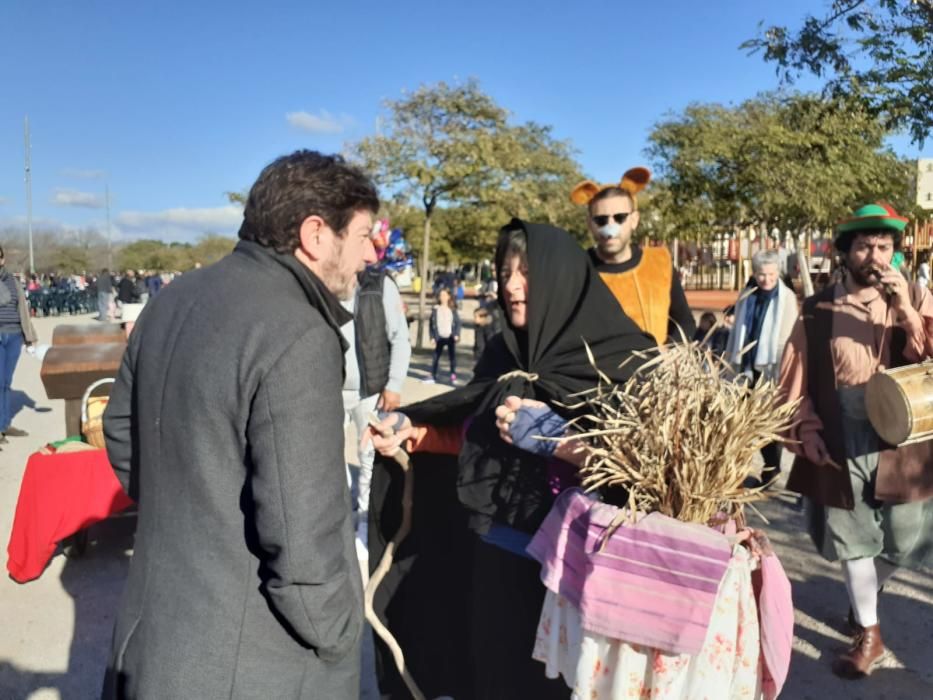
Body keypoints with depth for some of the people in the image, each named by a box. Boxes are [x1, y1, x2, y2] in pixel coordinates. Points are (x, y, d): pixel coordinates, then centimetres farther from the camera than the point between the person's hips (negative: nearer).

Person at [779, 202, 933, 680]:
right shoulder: (818, 309, 1)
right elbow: (795, 378, 2)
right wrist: (807, 432, -7)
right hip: (840, 440, -1)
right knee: (851, 537, 7)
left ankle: (867, 591, 42)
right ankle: (868, 633, 25)